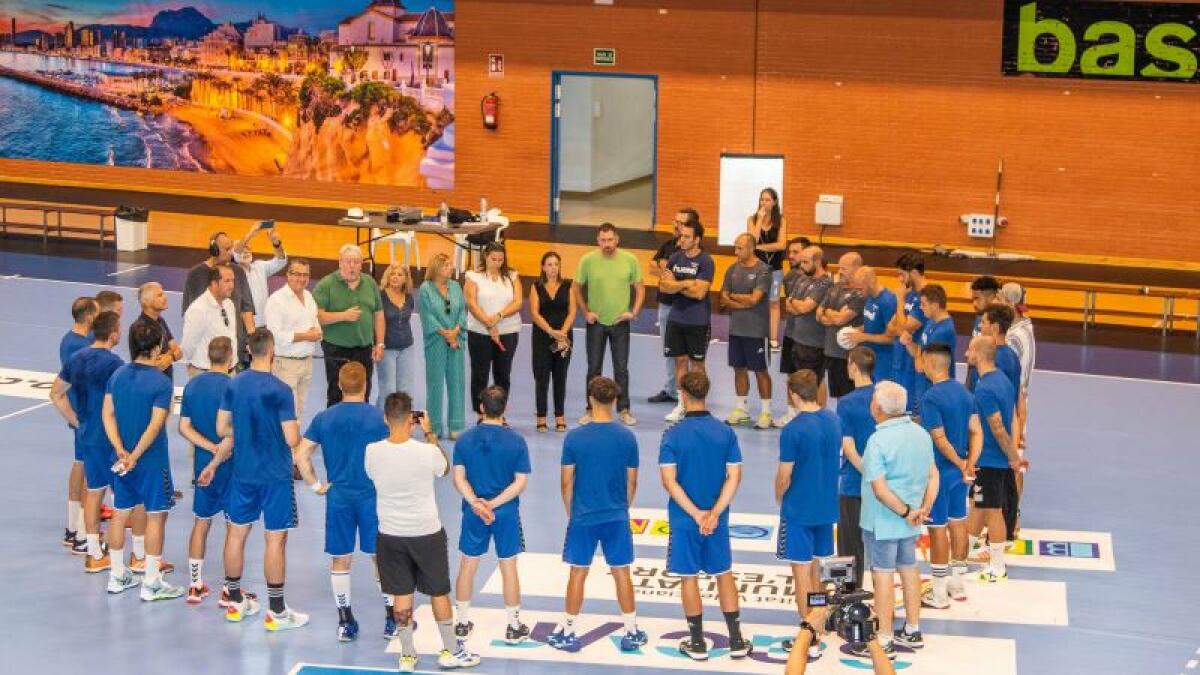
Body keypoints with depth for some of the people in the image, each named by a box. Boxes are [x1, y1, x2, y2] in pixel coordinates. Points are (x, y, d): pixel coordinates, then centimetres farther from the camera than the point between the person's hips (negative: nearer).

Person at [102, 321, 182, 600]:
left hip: (122, 458, 6)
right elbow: (155, 425, -22)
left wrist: (121, 451, -8)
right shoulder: (161, 383, -16)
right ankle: (151, 583, 6)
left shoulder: (117, 375, 2)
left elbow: (108, 414, -2)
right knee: (156, 516, 3)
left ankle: (117, 576, 25)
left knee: (120, 513, 15)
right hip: (152, 460, -6)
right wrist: (134, 457, -18)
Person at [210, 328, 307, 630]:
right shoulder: (280, 390, -17)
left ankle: (235, 602, 25)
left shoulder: (234, 385, -1)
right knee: (275, 539, 2)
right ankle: (276, 612, 8)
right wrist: (296, 427, 3)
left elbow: (222, 429, 5)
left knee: (236, 533, 15)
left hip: (243, 473, 5)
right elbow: (292, 439, -18)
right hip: (275, 476, -5)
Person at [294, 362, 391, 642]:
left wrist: (316, 485, 5)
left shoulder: (324, 418, 0)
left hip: (338, 496, 2)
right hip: (373, 496, -2)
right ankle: (392, 620, 14)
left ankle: (345, 623, 15)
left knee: (340, 560, 11)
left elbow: (300, 455, -3)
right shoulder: (378, 417, -8)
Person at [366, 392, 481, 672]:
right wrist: (429, 433, 5)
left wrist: (394, 430, 8)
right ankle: (450, 651, 26)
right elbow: (444, 468, 2)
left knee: (401, 596, 12)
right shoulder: (427, 452, -21)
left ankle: (407, 655, 20)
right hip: (427, 533, -2)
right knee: (439, 592, 15)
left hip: (390, 535, 2)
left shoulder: (372, 452, -15)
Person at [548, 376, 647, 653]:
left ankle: (568, 633, 17)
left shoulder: (574, 438, -10)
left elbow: (567, 482, -5)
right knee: (621, 573, 10)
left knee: (578, 573, 9)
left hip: (583, 517, -1)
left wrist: (570, 513, 10)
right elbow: (632, 482, 1)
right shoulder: (627, 438, -6)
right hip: (617, 517, 1)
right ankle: (632, 633, 16)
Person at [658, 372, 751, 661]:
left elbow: (669, 480, -15)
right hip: (717, 518, 3)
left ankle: (697, 643, 14)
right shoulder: (725, 432, -2)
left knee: (689, 578, 8)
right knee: (724, 574, 13)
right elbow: (734, 476, -7)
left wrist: (696, 514, -13)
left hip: (684, 519, -3)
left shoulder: (673, 435, -10)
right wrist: (714, 513, -11)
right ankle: (736, 641, 15)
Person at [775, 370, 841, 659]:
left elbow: (784, 476, -15)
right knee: (814, 565, 20)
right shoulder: (834, 421, 0)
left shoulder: (793, 430, -20)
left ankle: (810, 642, 4)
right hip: (827, 506, 7)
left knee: (801, 570, 1)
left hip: (798, 510, -6)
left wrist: (779, 497, 4)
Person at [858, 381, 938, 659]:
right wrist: (924, 508, -2)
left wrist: (906, 512, -16)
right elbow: (933, 475, 6)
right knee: (909, 569, 18)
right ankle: (913, 632, 29)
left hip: (882, 521, -7)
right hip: (911, 521, 7)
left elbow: (880, 489, -25)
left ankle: (884, 641, 7)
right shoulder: (921, 434, 3)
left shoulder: (879, 441, -21)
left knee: (883, 574, 1)